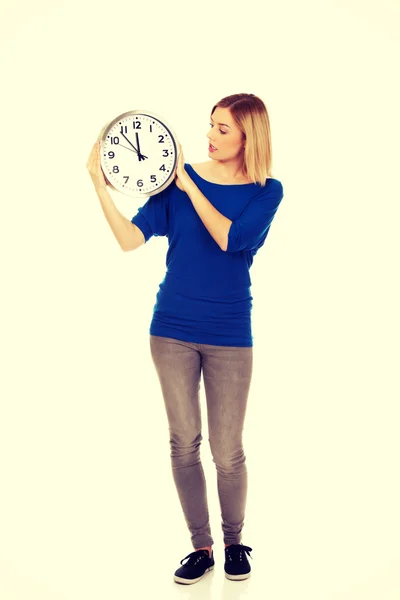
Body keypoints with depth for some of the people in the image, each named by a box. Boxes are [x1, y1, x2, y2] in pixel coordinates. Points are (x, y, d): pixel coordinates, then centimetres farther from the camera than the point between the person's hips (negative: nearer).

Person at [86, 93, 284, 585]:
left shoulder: (266, 191, -2)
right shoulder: (179, 178, 1)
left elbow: (231, 239, -19)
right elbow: (130, 237, -7)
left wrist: (189, 186, -15)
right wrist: (100, 186, -17)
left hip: (229, 337, -1)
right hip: (172, 331, 2)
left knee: (227, 452, 3)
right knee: (183, 443, 7)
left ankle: (234, 541, 28)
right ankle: (201, 546, 24)